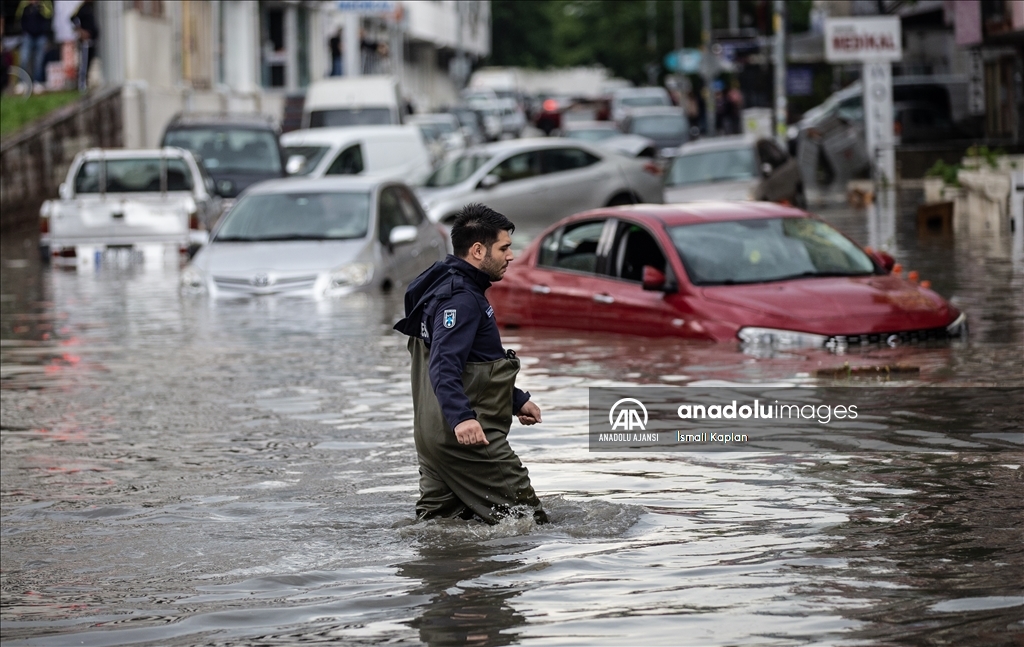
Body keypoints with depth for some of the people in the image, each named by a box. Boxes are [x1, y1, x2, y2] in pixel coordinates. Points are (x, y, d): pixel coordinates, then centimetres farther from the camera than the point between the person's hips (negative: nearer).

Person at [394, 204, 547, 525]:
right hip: (468, 438, -11)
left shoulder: (452, 290, 20)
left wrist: (518, 400, 35)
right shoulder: (461, 299, -15)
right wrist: (461, 417, -42)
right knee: (529, 522, -8)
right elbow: (444, 366, -28)